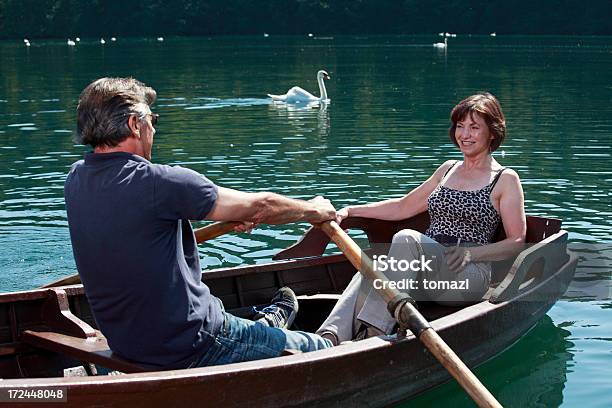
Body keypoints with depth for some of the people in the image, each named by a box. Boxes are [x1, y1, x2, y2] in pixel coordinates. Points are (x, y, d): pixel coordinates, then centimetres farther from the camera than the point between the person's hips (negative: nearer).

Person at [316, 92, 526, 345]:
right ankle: (329, 338, -51)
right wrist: (350, 211, 20)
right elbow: (403, 207, 29)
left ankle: (371, 332, -43)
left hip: (468, 276, -5)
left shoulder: (505, 180, 7)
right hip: (427, 271, 5)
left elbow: (517, 241, 1)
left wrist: (471, 252, -15)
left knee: (407, 238, -34)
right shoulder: (448, 169, 24)